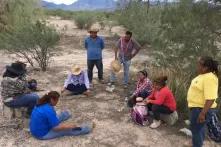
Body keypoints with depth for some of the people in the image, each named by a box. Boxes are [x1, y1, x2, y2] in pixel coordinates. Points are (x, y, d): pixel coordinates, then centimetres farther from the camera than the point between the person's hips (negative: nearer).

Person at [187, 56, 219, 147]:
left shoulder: (209, 78, -26)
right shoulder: (204, 75, 7)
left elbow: (210, 99, -30)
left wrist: (203, 113, -29)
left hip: (201, 108, -10)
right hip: (198, 107, 10)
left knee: (196, 129, 2)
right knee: (199, 127, 22)